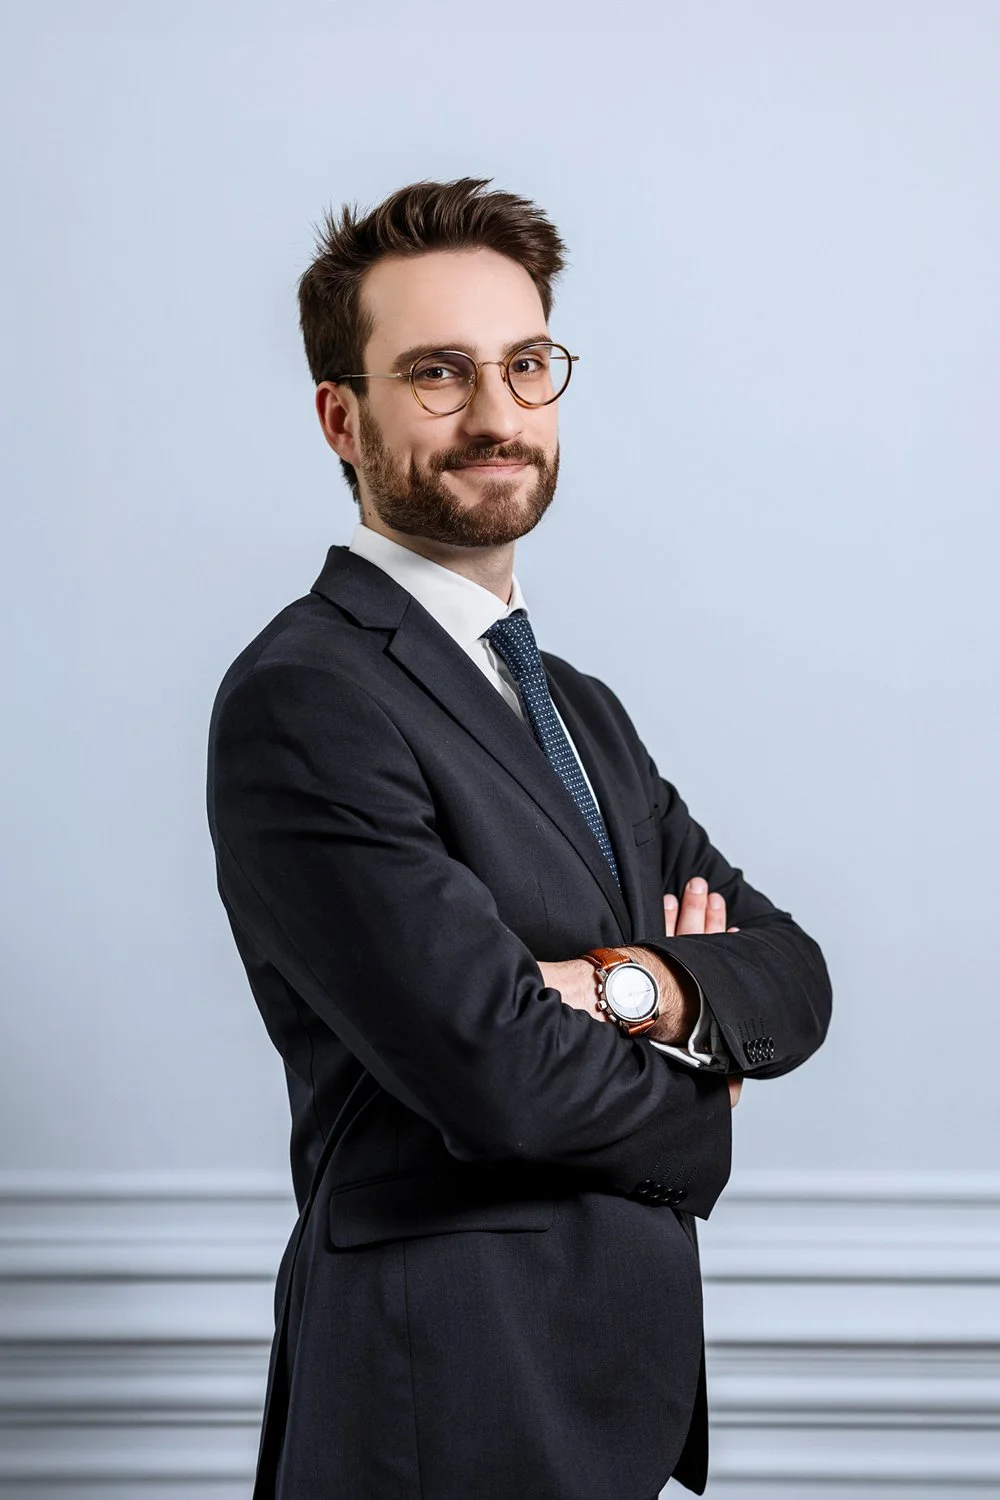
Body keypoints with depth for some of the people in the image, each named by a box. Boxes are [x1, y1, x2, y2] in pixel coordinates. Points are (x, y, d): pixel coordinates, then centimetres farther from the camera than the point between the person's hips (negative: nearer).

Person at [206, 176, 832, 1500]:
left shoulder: (584, 711, 13)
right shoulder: (301, 701, -16)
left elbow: (794, 976, 5)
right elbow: (497, 1074, -23)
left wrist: (642, 989, -16)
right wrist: (699, 1103, -3)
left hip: (630, 1389, 8)